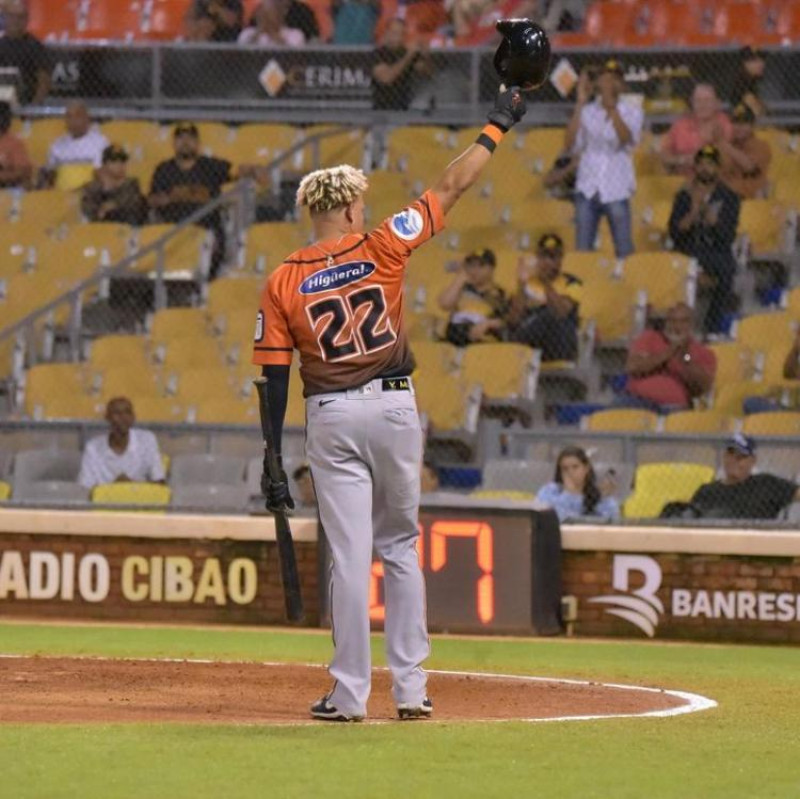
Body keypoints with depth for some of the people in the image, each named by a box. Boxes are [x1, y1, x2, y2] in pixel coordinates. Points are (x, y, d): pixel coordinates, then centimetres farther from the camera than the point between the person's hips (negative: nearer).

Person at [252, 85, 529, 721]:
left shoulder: (283, 283, -1)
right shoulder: (381, 250, -3)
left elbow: (274, 378, -2)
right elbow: (452, 189, 2)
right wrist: (498, 125, 12)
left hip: (331, 418, 0)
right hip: (394, 407, 0)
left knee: (350, 555, 0)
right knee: (401, 548, 12)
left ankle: (350, 694, -1)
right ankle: (411, 688, 12)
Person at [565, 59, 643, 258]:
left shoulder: (632, 112, 4)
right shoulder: (586, 111, 8)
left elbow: (627, 138, -16)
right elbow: (571, 144, -5)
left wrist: (611, 106, -26)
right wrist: (580, 103, -6)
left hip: (616, 191, -2)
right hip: (587, 189, 2)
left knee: (624, 250, -4)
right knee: (582, 250, 4)